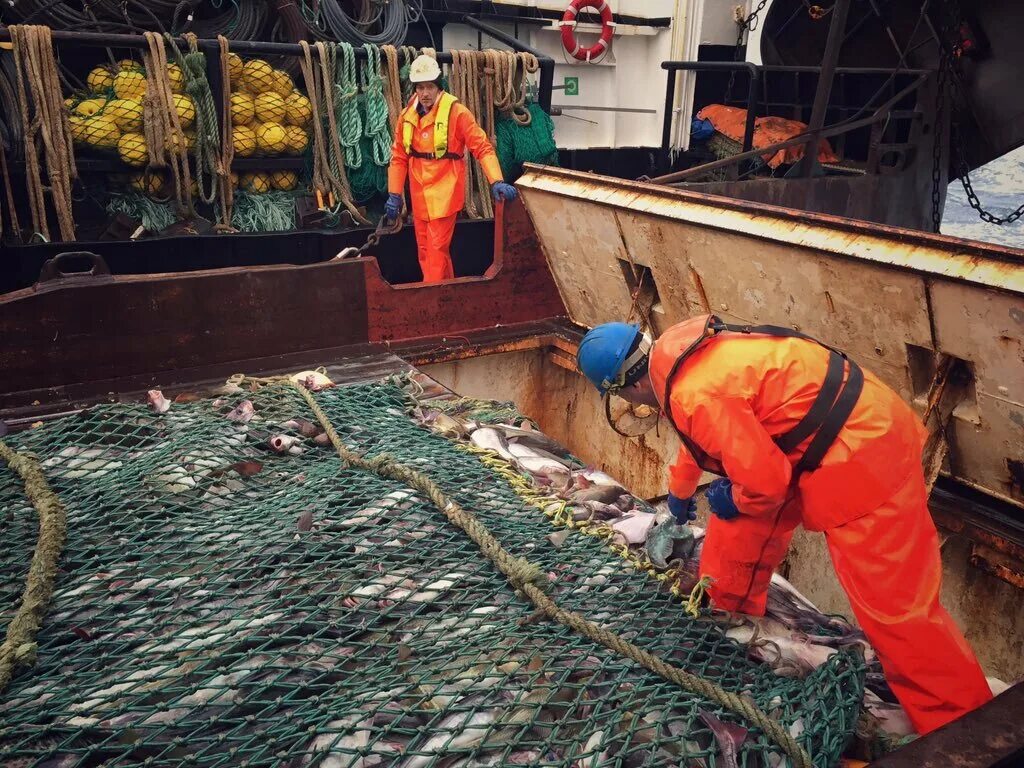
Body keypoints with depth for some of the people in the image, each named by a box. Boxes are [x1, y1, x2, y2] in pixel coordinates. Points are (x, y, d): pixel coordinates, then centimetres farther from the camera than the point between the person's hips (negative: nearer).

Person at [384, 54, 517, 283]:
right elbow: (399, 157, 10)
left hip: (444, 192, -6)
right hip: (419, 195, 6)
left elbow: (483, 148, -13)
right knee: (424, 250, 13)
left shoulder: (456, 112, -10)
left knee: (437, 249, -7)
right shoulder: (407, 115, 6)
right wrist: (394, 194, 6)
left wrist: (496, 182, -25)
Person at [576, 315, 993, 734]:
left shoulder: (694, 395, -26)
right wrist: (680, 488, 44)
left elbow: (764, 480, -24)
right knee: (742, 518, 22)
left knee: (894, 602, -3)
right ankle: (728, 604, 44)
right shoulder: (678, 349, 6)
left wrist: (734, 500, 1)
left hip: (861, 453, -10)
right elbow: (699, 434, 27)